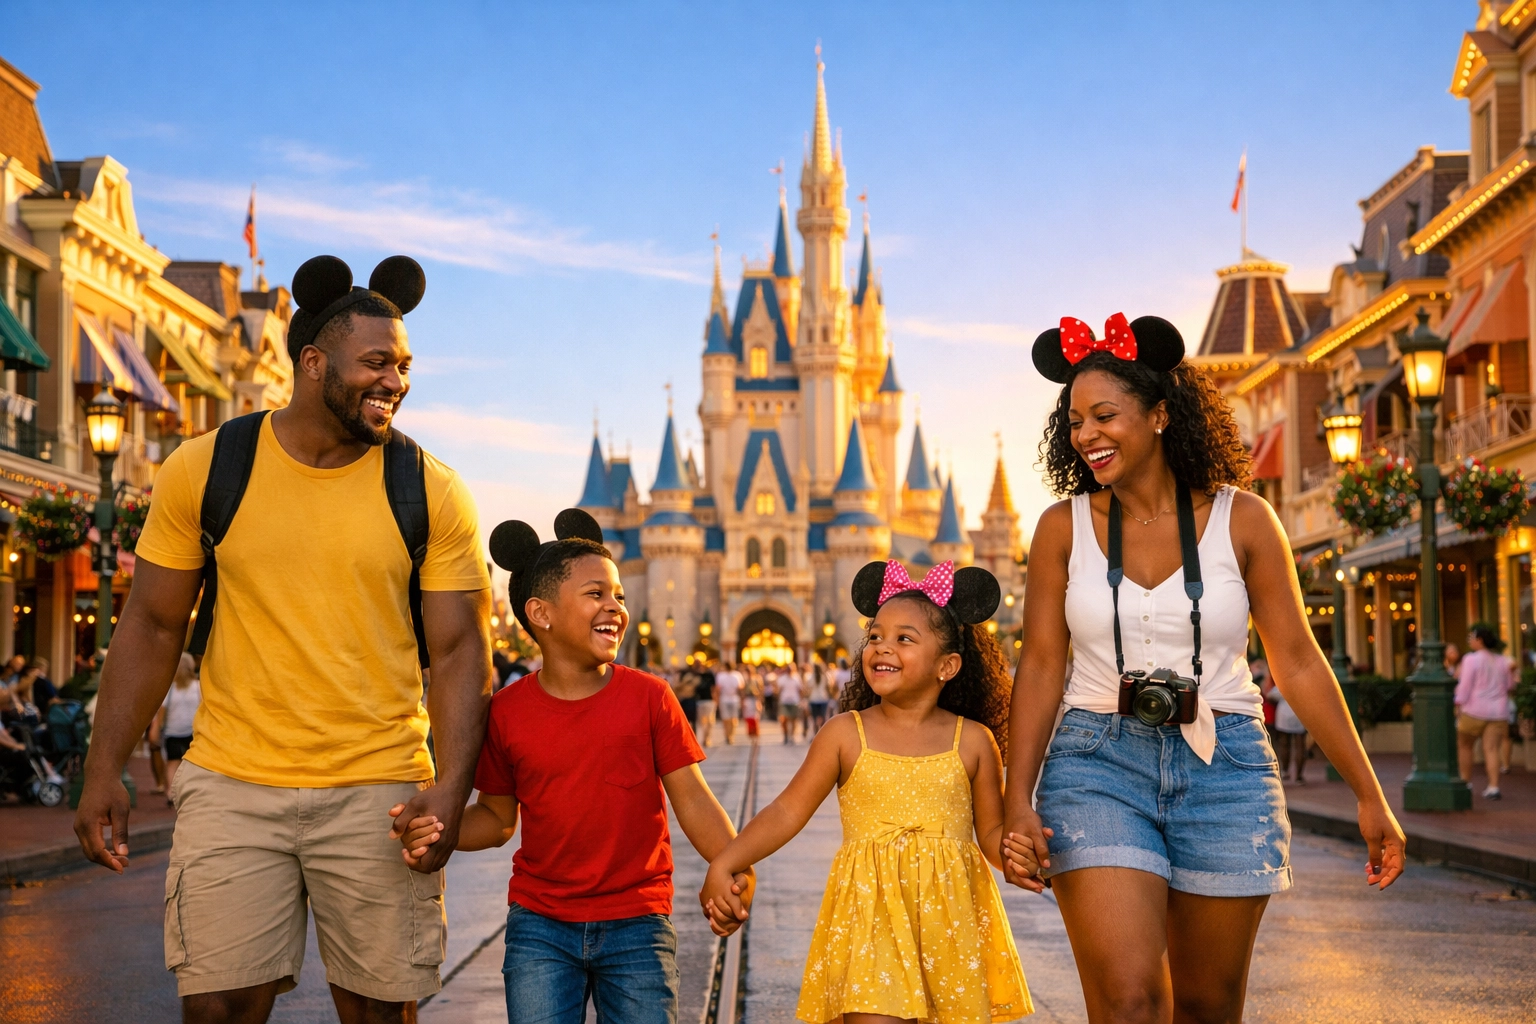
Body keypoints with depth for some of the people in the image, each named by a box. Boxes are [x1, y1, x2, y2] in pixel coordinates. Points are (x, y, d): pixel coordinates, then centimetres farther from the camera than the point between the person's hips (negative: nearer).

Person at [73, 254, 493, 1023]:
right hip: (232, 784, 0)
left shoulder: (432, 493, 0)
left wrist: (451, 783, -14)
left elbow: (459, 649, 0)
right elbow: (152, 625, 6)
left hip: (378, 789, 0)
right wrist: (104, 771, 1)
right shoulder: (204, 468, 1)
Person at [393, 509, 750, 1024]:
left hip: (636, 924, 0)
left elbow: (691, 798, -4)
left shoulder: (649, 697, -3)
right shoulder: (506, 711, 0)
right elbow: (498, 815, 9)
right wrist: (438, 834, -11)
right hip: (540, 927, 1)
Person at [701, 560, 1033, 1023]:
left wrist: (1011, 853, -15)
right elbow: (788, 812, 2)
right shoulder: (845, 734, 2)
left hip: (953, 917, 1)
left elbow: (991, 832, 8)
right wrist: (722, 866, -8)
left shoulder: (973, 741, 4)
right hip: (869, 916, -1)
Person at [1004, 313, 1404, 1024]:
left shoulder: (1241, 520, 0)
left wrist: (1369, 796, 3)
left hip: (1223, 767, 1)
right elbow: (1040, 666, 1)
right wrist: (1019, 799, -8)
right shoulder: (1064, 527, 2)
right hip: (1097, 765, -1)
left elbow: (1298, 664, 3)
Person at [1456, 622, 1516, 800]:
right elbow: (1510, 686, 17)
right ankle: (1493, 787, -7)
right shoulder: (1502, 661, 7)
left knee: (1465, 746, 13)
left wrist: (1458, 706, -8)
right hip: (1497, 712, 4)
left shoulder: (1471, 659, -9)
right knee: (1491, 749, 1)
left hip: (1474, 710, -4)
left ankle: (1465, 782, 17)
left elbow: (1465, 686, -13)